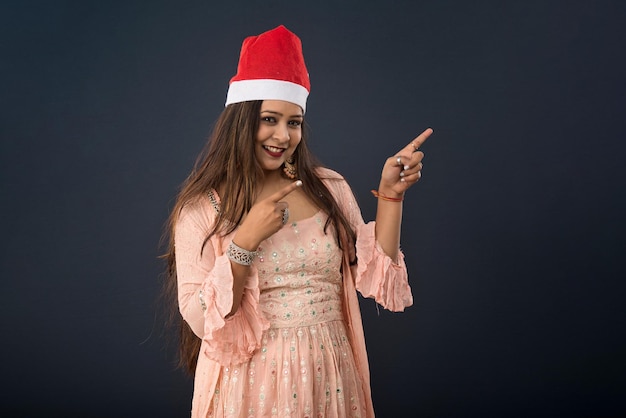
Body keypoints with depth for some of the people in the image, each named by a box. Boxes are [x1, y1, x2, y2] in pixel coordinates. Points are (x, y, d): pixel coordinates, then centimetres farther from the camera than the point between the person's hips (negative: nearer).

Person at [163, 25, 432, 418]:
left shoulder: (330, 188, 1)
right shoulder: (201, 207, -6)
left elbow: (373, 278, -2)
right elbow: (199, 319, -12)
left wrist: (390, 195, -8)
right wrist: (245, 241, -22)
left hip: (327, 378, 3)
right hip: (250, 381, -3)